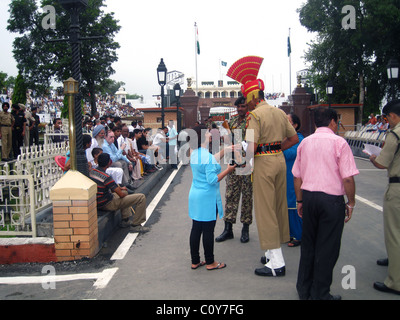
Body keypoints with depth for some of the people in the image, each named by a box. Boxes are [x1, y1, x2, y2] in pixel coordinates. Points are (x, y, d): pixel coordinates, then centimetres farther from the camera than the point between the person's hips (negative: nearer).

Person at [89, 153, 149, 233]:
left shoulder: (92, 172, 1)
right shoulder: (106, 177, -26)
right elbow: (121, 195, -21)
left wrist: (119, 188, 14)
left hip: (98, 202, 9)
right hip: (107, 205, -9)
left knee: (124, 191, 35)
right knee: (141, 197, -11)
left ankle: (125, 221, 31)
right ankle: (135, 225, 0)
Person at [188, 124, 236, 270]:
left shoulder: (194, 154, 7)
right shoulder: (207, 156, -19)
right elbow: (212, 180, -20)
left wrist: (224, 150, 18)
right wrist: (228, 170, -11)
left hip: (195, 196, 8)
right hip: (207, 198, -8)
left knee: (196, 229, 12)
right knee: (208, 230, 2)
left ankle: (195, 261, 22)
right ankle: (210, 262, 14)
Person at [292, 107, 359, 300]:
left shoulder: (305, 143, 8)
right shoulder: (339, 142, -7)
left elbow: (297, 176, 9)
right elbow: (348, 177, -12)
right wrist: (350, 203, -1)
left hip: (308, 197, 5)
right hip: (332, 199, -5)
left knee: (308, 244, 15)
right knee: (327, 248, 4)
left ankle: (303, 289, 27)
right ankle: (320, 294, 13)